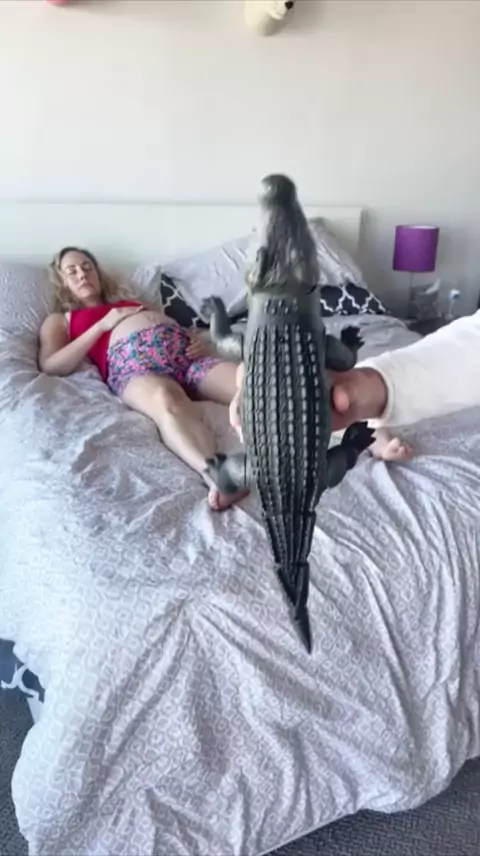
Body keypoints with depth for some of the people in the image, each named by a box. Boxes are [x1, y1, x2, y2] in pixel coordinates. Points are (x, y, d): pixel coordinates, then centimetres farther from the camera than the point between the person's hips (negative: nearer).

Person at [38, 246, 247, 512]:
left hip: (182, 349, 5)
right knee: (165, 400, -43)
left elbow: (182, 328, 31)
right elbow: (51, 366, 8)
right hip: (133, 361, -4)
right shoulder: (59, 320, 30)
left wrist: (200, 342, 6)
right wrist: (102, 325, 6)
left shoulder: (130, 302, 42)